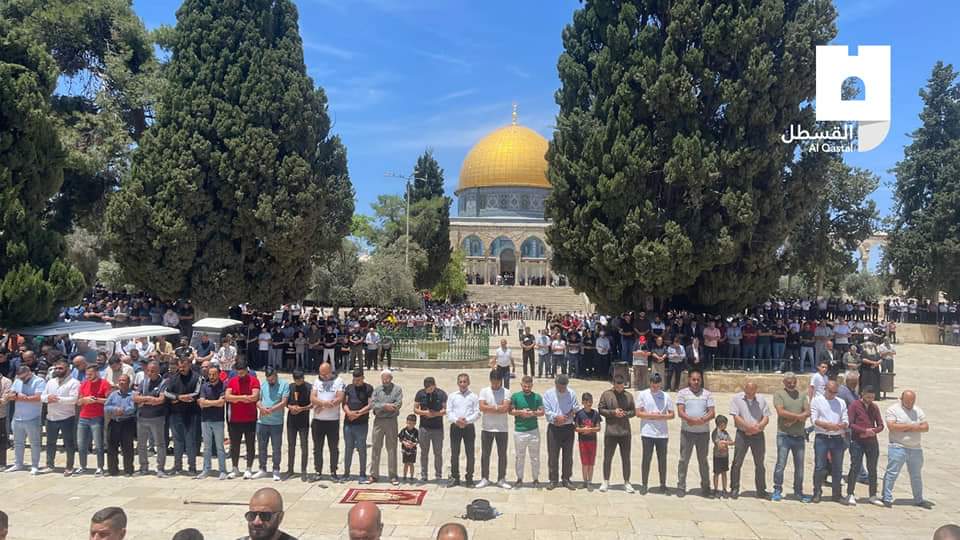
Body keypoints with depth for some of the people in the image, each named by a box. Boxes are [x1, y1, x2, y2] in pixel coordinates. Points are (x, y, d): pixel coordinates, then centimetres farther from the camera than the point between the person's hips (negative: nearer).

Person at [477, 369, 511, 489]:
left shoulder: (506, 392, -3)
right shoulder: (484, 391, 0)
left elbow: (505, 408, -16)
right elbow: (481, 407, -13)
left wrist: (489, 408, -12)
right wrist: (498, 407, -12)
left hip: (502, 428, -1)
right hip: (486, 428, 1)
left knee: (502, 455, 6)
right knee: (485, 454, 7)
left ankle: (501, 479, 16)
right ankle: (484, 479, 17)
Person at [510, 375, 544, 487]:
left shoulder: (537, 397, 2)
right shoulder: (515, 396, 1)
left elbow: (542, 412, 1)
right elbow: (511, 411, -1)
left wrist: (533, 413, -17)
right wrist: (520, 412, -16)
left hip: (534, 430, 0)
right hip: (519, 430, 0)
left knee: (535, 457, 6)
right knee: (520, 456, 8)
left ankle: (536, 478, 17)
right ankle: (519, 478, 18)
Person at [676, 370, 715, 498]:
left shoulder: (707, 394, 7)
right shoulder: (682, 393, 1)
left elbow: (712, 412, -1)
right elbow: (680, 412, -9)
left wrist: (702, 420, -20)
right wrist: (691, 419, -26)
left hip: (703, 432, 2)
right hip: (687, 431, -1)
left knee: (703, 460, 11)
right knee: (684, 460, 2)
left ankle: (705, 487, 20)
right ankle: (681, 487, 8)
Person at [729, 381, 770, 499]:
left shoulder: (761, 399, 6)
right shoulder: (736, 398, -2)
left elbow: (766, 417, 3)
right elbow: (736, 417, -9)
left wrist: (758, 427, -16)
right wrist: (749, 427, -19)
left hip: (758, 435, 2)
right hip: (742, 434, -2)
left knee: (760, 464, 9)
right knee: (737, 463, 0)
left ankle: (761, 490, 19)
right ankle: (734, 489, 9)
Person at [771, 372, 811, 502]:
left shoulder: (802, 395, 13)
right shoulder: (779, 394, 0)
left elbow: (808, 412, 1)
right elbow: (781, 412, -12)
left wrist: (793, 419, -12)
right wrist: (799, 416, -8)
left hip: (800, 436, 4)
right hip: (784, 435, -4)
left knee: (799, 466, 10)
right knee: (781, 464, -5)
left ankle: (798, 491, 21)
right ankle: (777, 490, 5)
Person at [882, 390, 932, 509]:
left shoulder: (918, 410, 10)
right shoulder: (893, 409, -6)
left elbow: (926, 427, 3)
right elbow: (892, 426, -18)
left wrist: (912, 428, -14)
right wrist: (911, 425, -13)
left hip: (916, 448, 6)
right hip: (898, 447, -5)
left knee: (916, 475, 17)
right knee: (892, 473, -6)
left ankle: (919, 499, 29)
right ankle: (887, 498, 0)